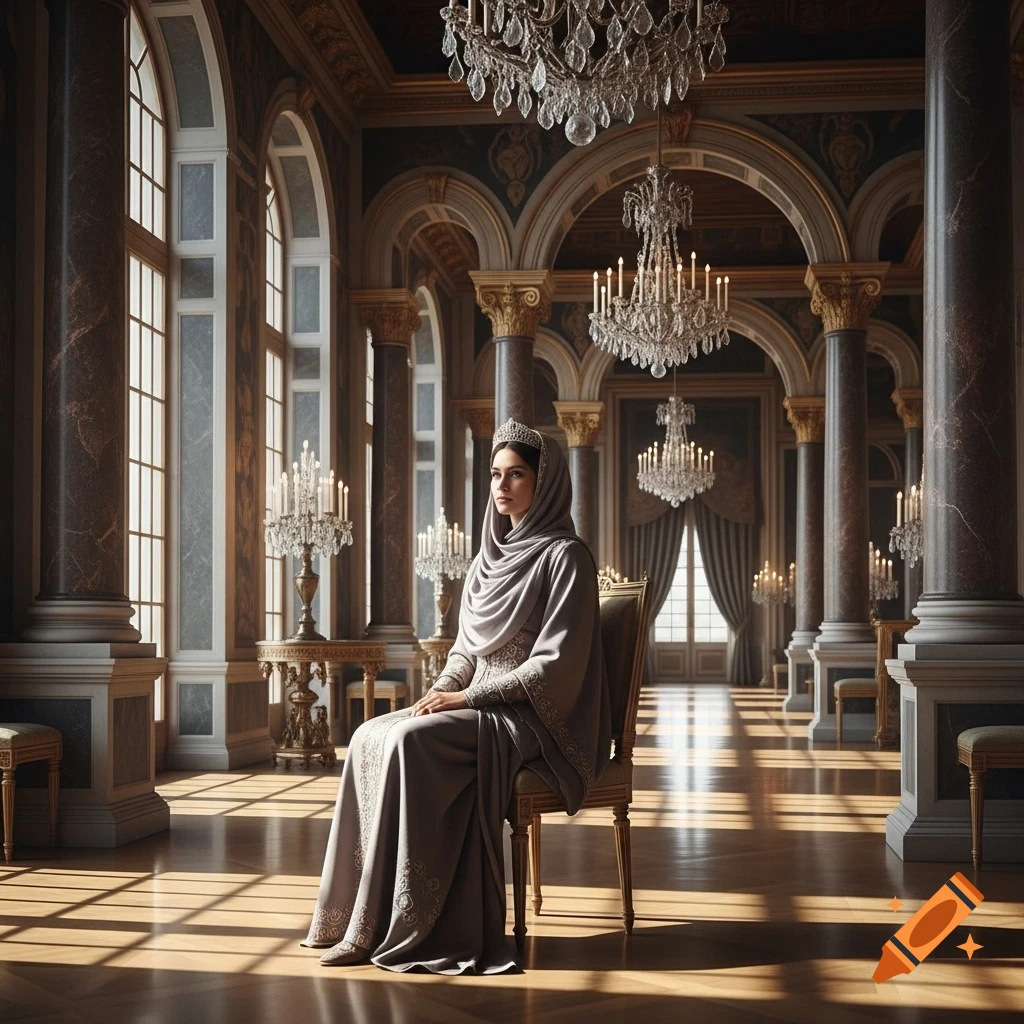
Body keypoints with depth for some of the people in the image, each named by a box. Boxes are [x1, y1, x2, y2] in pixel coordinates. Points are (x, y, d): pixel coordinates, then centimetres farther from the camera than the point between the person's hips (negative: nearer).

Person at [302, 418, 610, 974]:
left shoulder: (565, 556, -8)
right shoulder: (490, 557, 16)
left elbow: (556, 662, -15)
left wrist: (467, 696, -18)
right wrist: (442, 687, -3)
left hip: (533, 718, -7)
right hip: (479, 706, 7)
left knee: (411, 740, -30)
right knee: (370, 737, -16)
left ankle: (408, 924, -26)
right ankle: (369, 918, -18)